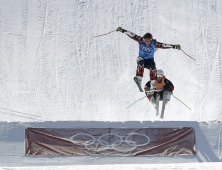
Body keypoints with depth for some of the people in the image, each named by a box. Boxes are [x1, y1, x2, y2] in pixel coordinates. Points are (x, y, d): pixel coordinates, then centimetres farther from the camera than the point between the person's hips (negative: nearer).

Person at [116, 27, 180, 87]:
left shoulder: (154, 43, -16)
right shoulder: (141, 40, -12)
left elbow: (163, 45, -23)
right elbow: (132, 35, -9)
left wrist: (174, 46, -32)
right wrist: (123, 30, -10)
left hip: (149, 60, 0)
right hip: (141, 58, 0)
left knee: (152, 66, -32)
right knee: (140, 62, -34)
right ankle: (139, 80, -39)